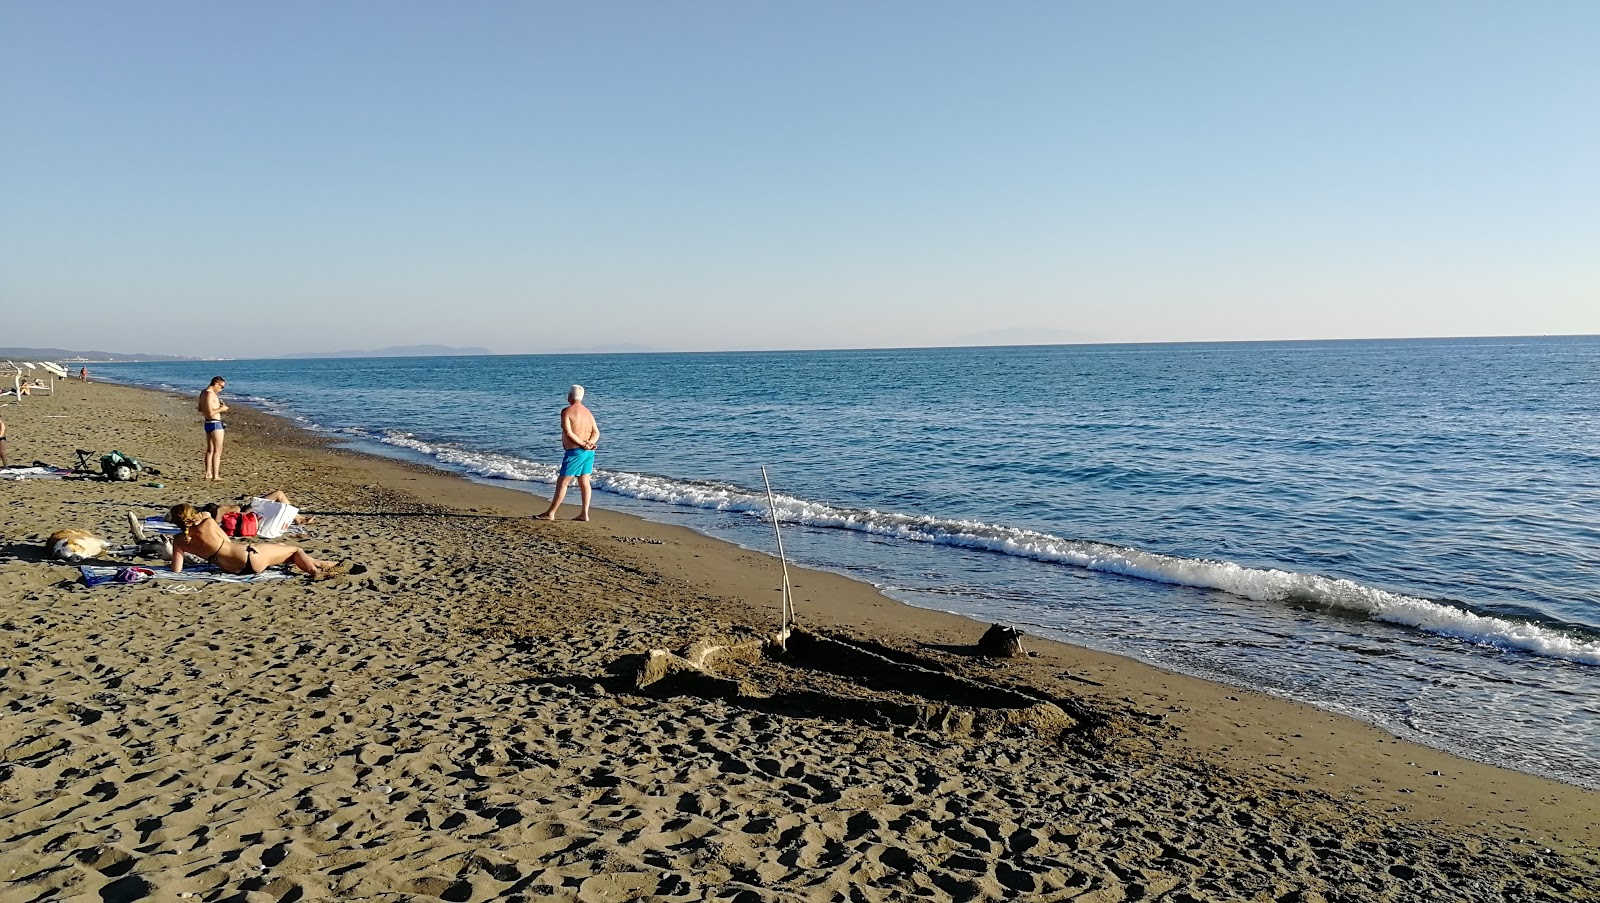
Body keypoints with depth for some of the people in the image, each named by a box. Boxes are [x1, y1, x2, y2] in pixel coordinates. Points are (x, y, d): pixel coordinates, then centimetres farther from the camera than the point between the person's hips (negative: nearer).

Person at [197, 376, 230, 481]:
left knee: (210, 450, 16)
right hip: (215, 424, -10)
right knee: (218, 451, -5)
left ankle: (208, 473, 20)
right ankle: (215, 475, -5)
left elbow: (200, 408, 23)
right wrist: (221, 409, -9)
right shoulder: (210, 394, -18)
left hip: (208, 423, 10)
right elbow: (210, 413, -24)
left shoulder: (203, 392, 12)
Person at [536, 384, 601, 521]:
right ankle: (584, 514, 7)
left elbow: (568, 433, -17)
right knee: (584, 482, 8)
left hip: (575, 452, -7)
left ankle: (551, 513, 2)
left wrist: (583, 444, -16)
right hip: (589, 452, 7)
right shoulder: (588, 412, 13)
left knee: (562, 483, -2)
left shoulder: (566, 411, -8)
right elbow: (596, 433, 6)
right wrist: (589, 443, -9)